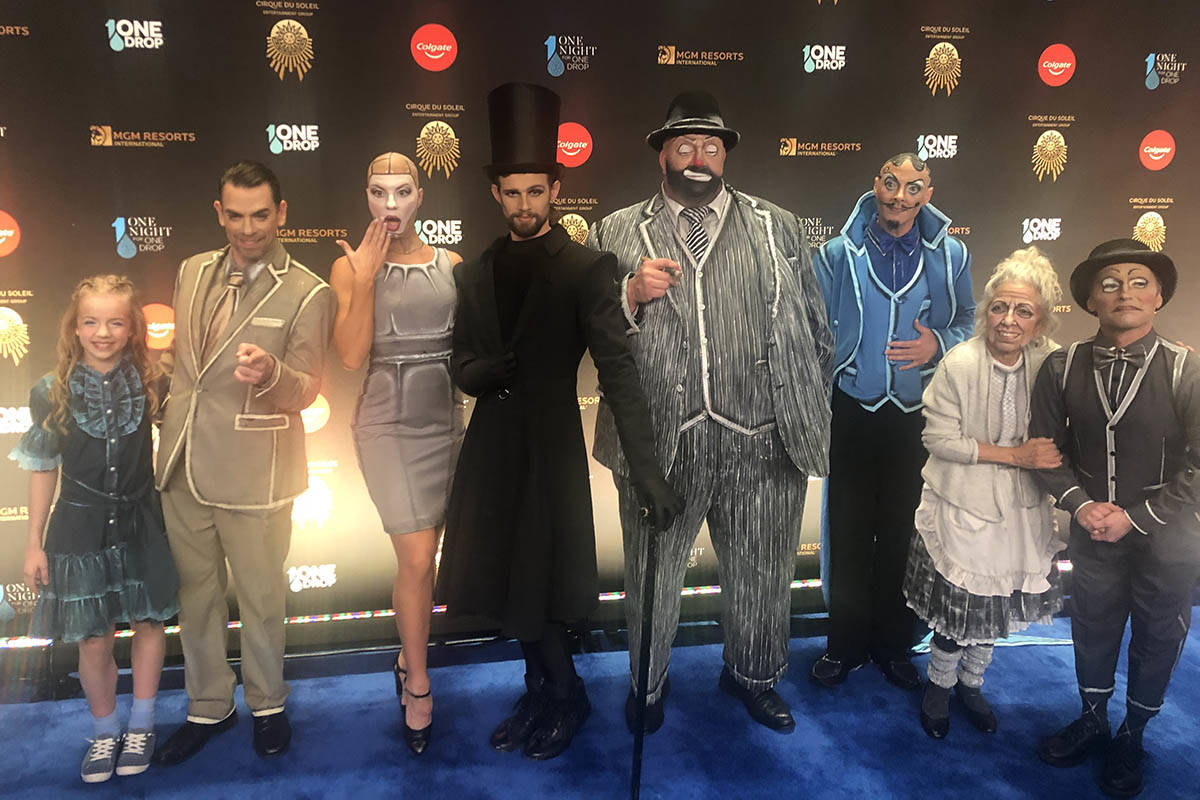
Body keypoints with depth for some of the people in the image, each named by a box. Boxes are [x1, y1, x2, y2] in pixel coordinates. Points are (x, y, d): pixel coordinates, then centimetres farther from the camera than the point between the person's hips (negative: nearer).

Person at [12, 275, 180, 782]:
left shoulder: (150, 386, -7)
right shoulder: (52, 392, -8)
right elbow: (42, 470, 0)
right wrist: (35, 543, 2)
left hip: (140, 522, 1)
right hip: (80, 527, -1)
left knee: (149, 623, 11)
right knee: (93, 641, 7)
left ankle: (141, 725, 32)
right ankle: (104, 732, 31)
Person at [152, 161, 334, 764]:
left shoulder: (307, 294, -9)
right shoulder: (193, 271, 8)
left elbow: (306, 391, -10)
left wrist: (270, 374, -31)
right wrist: (169, 412, 13)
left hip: (252, 472, -5)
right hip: (182, 464, 5)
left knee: (260, 596, 10)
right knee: (195, 593, 17)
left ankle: (267, 705, 33)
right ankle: (208, 707, 36)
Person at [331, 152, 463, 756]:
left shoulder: (450, 265, 5)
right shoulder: (351, 268, -1)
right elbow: (351, 356, -12)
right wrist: (365, 278, -15)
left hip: (445, 419, 3)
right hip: (388, 423, -3)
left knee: (419, 555, 11)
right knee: (417, 559, -7)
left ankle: (408, 656, 34)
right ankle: (418, 683, 13)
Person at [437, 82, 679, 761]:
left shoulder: (588, 269, -8)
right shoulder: (476, 275, 9)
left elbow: (619, 370, -15)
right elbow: (462, 365, 11)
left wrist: (647, 468, -23)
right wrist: (485, 371, -14)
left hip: (552, 447, -5)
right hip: (492, 444, 5)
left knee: (538, 583, 2)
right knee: (503, 578, 13)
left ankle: (565, 698, 29)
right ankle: (544, 692, 35)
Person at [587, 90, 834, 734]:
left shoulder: (779, 228, 11)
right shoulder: (616, 234, 6)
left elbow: (814, 328, 11)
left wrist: (812, 417, 6)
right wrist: (632, 294, -14)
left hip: (762, 443, 2)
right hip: (658, 440, -1)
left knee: (762, 572, 16)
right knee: (652, 573, 14)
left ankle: (752, 674, 43)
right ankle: (647, 682, 40)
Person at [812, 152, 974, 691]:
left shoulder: (950, 255, 2)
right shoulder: (839, 252, -1)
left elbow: (968, 322, 11)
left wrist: (938, 345, -11)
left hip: (917, 415, 1)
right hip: (853, 410, -1)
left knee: (903, 534, 10)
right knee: (848, 532, 6)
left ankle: (894, 644, 29)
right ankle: (845, 645, 24)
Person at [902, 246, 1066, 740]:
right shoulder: (959, 364, -20)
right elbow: (940, 438, -18)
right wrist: (1014, 455, -20)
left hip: (1020, 509, 4)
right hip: (963, 509, -4)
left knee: (999, 605, 18)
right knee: (958, 605, 7)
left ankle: (971, 682, 43)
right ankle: (940, 685, 35)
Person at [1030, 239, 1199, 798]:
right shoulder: (1062, 368, -7)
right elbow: (1046, 447, 0)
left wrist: (1135, 517, -16)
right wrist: (1082, 505, -13)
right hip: (1092, 530, 2)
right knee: (1092, 628, 19)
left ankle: (1132, 736, 39)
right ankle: (1092, 719, 44)